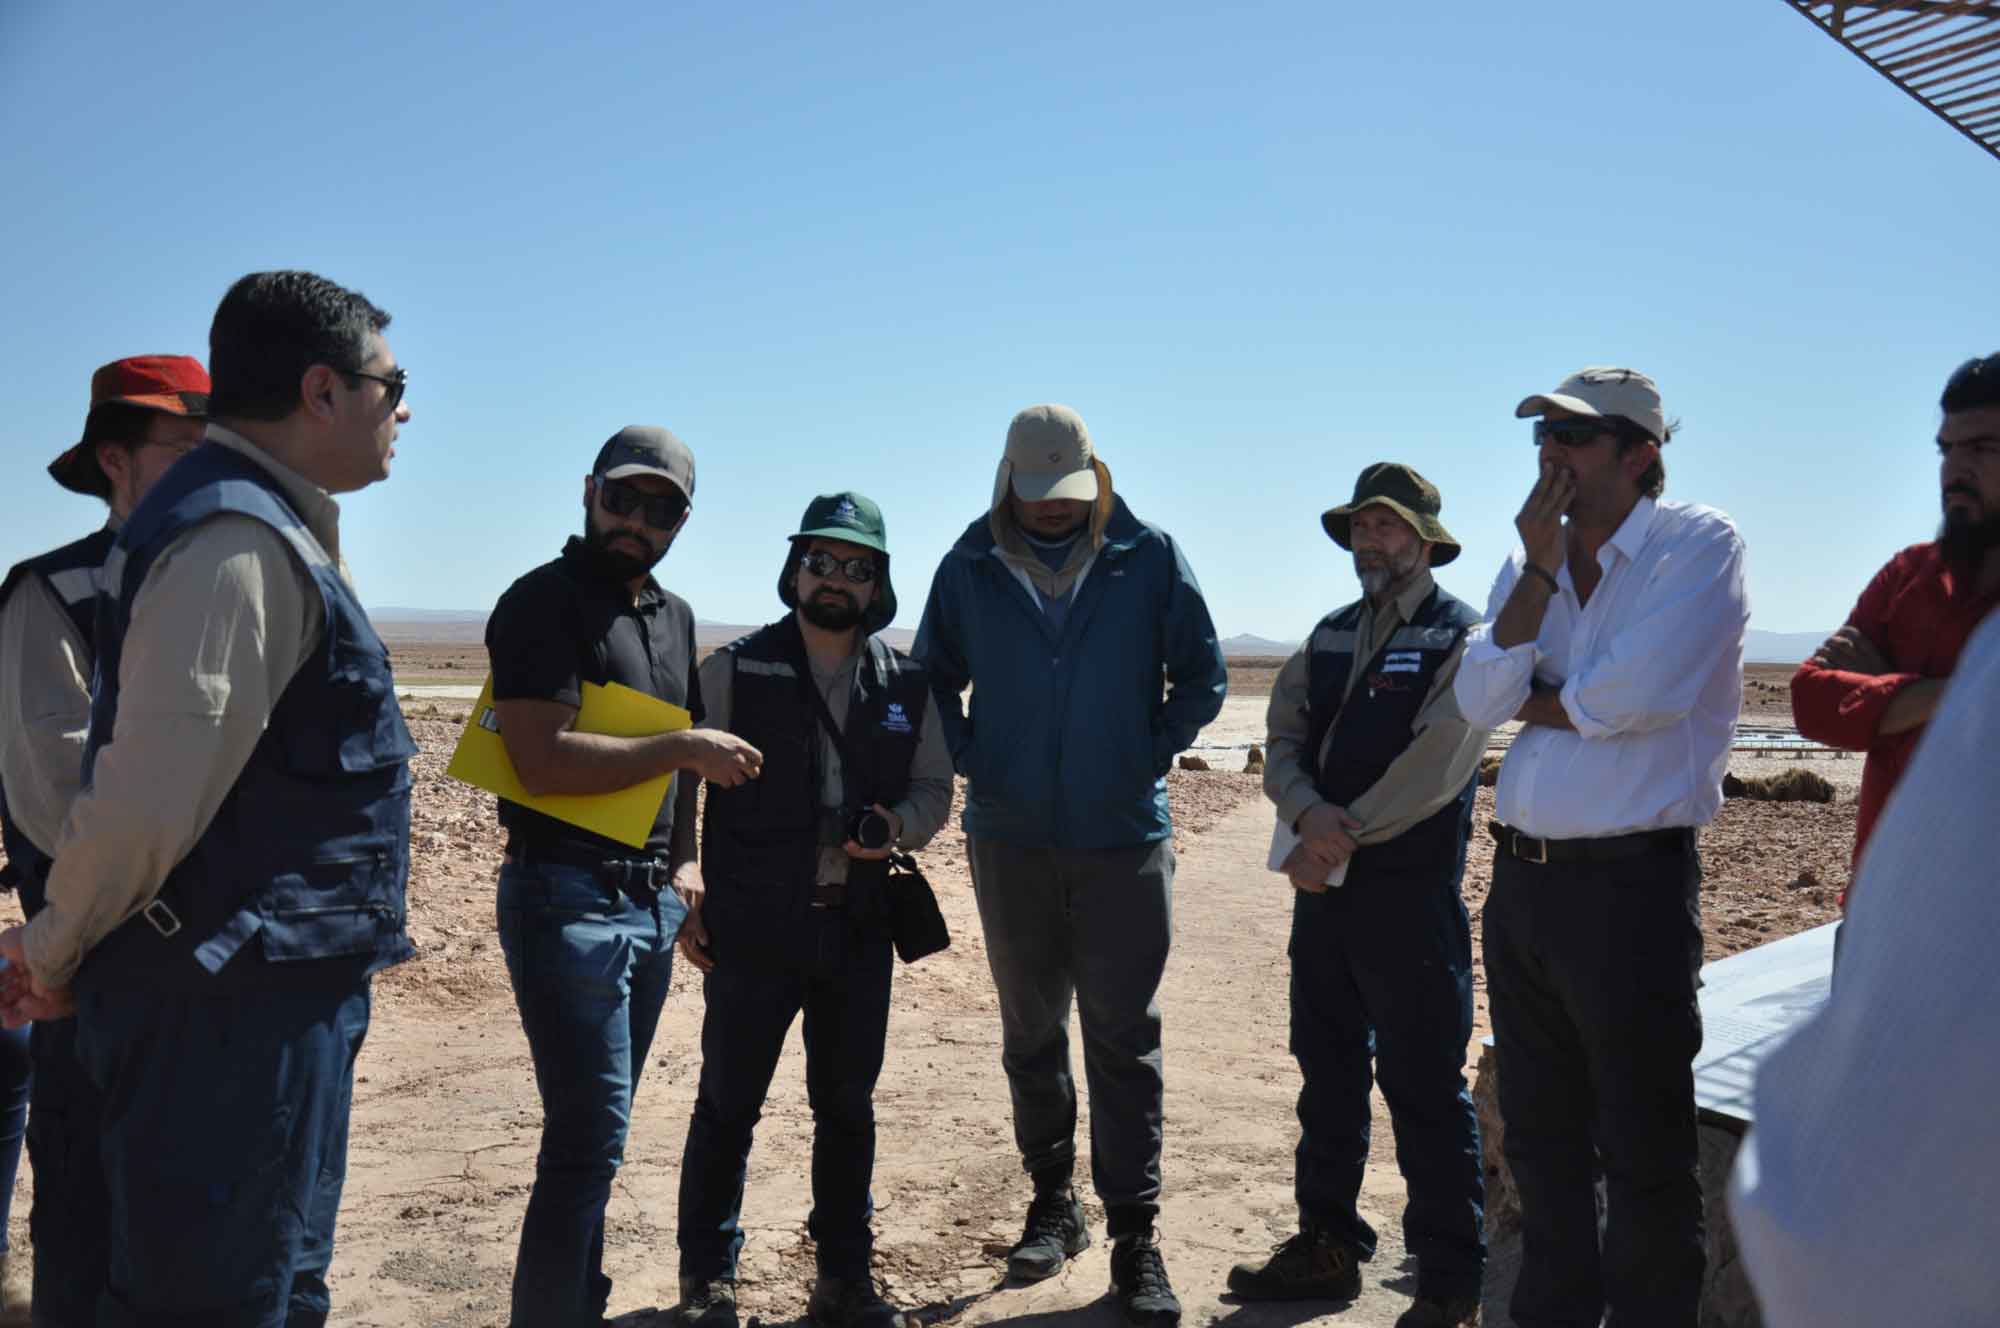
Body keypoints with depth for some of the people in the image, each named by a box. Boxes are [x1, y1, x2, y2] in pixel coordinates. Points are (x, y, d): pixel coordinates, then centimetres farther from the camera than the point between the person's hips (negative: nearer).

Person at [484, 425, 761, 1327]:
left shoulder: (674, 616, 15)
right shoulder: (545, 601, -9)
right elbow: (543, 760, -20)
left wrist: (682, 865, 14)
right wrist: (687, 750, -15)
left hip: (650, 903, 8)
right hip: (569, 901, -8)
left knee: (594, 1137, 16)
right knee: (590, 1142, -8)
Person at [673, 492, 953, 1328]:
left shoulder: (908, 686, 6)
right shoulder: (737, 669, -3)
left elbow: (934, 787, 12)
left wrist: (897, 826, -9)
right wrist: (682, 885, -8)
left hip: (859, 925, 3)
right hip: (751, 925, -3)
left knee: (848, 1107, 13)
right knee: (728, 1104, 6)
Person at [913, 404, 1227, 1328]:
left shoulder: (1148, 558, -1)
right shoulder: (970, 569, 1)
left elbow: (1201, 678, 5)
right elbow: (932, 682, 12)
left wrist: (1150, 758, -3)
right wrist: (970, 763, 0)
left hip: (1124, 840, -1)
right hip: (1009, 839, 2)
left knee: (1124, 1038, 1)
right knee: (1031, 1033, 12)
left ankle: (1135, 1235, 10)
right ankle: (1052, 1201, 29)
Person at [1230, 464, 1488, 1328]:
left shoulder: (1460, 637, -5)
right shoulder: (1330, 636, 15)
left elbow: (1436, 764, -16)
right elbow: (1282, 743, 5)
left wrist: (1342, 835, -14)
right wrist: (1309, 815, -14)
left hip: (1411, 891, -7)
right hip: (1325, 886, 7)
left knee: (1424, 1090, -1)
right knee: (1327, 1072, 15)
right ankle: (1328, 1244, 30)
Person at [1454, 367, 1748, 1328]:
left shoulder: (1697, 546, -8)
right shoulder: (1527, 565, 11)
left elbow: (1631, 697, -21)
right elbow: (1479, 702, -3)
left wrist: (1531, 701, -3)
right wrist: (1541, 566, -7)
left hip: (1632, 885, -7)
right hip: (1522, 878, 7)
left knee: (1643, 1154, 5)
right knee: (1540, 1138, 18)